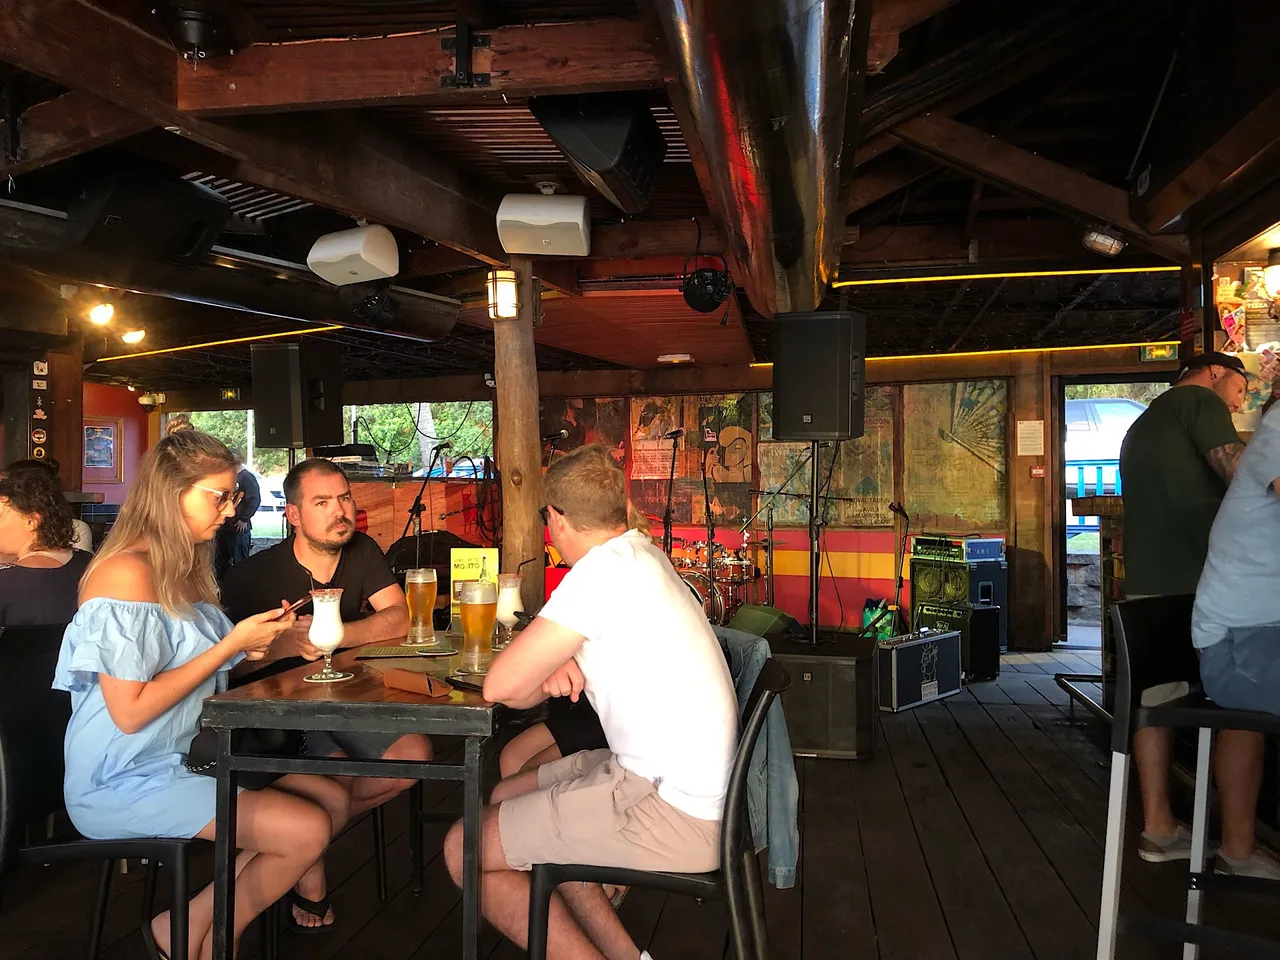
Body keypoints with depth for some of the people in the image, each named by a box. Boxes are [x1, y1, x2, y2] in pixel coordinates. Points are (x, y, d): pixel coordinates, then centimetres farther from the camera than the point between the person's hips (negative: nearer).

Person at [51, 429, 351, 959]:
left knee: (333, 801, 0)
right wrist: (231, 644, -19)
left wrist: (256, 638, -1)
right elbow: (130, 712, -23)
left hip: (191, 754, 9)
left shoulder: (186, 568, 10)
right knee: (307, 831, -18)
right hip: (125, 782, -9)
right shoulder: (126, 574, -19)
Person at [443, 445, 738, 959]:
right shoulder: (642, 553, 10)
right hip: (694, 782, 10)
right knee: (506, 797, 21)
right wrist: (562, 667, -1)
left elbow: (501, 686, -18)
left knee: (465, 850, -5)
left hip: (670, 811, -10)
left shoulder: (605, 569, -19)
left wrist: (544, 678, 3)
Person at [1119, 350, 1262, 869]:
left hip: (1145, 583, 8)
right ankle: (1239, 847, 0)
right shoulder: (1200, 399, 0)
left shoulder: (1139, 426, 26)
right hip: (1200, 581, -8)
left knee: (1155, 701, 10)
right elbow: (1240, 475, -12)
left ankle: (1157, 827, 15)